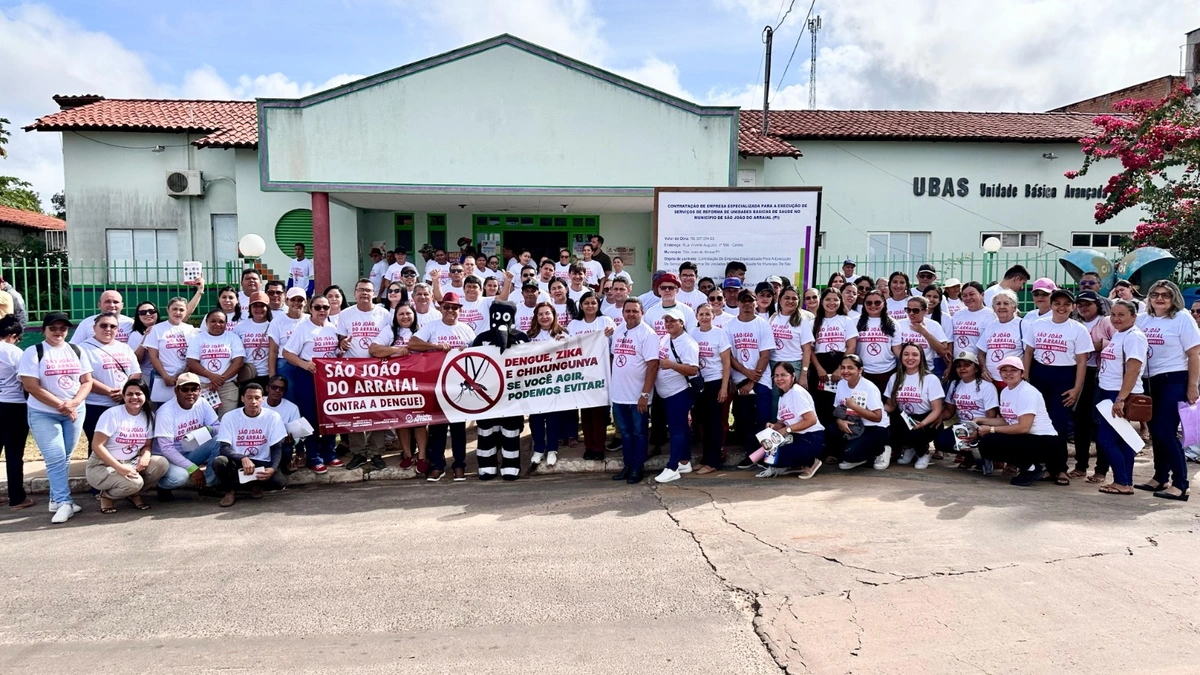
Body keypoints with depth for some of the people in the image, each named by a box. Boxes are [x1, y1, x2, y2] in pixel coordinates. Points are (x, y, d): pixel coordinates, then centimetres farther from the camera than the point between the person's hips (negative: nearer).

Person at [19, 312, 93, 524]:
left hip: (75, 411, 4)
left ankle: (56, 499, 19)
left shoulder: (77, 351, 6)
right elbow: (31, 386, -12)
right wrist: (61, 405, -16)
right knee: (55, 459, -9)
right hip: (43, 414, -3)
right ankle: (64, 502, -6)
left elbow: (87, 381, 4)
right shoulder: (33, 352, -6)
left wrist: (73, 403, -13)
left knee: (64, 458, 8)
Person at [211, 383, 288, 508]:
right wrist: (243, 458, -33)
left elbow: (277, 448, -5)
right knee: (219, 462, -33)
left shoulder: (272, 417, -6)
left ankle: (257, 485, 8)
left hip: (262, 464, 0)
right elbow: (224, 448, -13)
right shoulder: (230, 417, -6)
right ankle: (230, 491, -1)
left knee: (280, 482, -29)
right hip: (237, 463, 0)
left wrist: (273, 468, -25)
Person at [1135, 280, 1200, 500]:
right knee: (1156, 431, 11)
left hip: (1174, 381, -5)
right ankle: (1160, 478, 23)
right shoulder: (1143, 319, 9)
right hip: (1151, 382, 5)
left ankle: (1180, 485, -3)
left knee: (1165, 431, -10)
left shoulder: (1182, 319, -5)